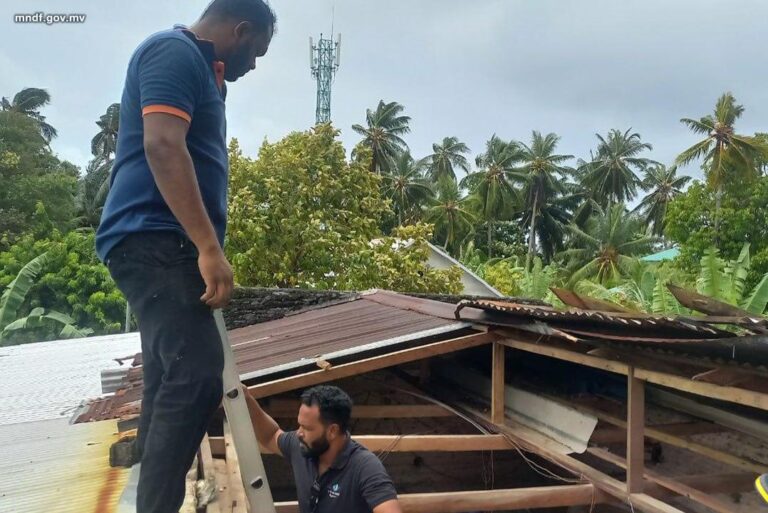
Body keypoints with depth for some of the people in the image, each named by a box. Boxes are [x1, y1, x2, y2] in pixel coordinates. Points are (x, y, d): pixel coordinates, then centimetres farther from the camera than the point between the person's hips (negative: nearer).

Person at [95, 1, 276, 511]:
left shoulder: (198, 66, 24)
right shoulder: (175, 50, -7)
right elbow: (162, 146, -23)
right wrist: (210, 247, -27)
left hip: (168, 245, 11)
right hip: (153, 239, -11)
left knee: (172, 379, 14)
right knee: (197, 373, -21)